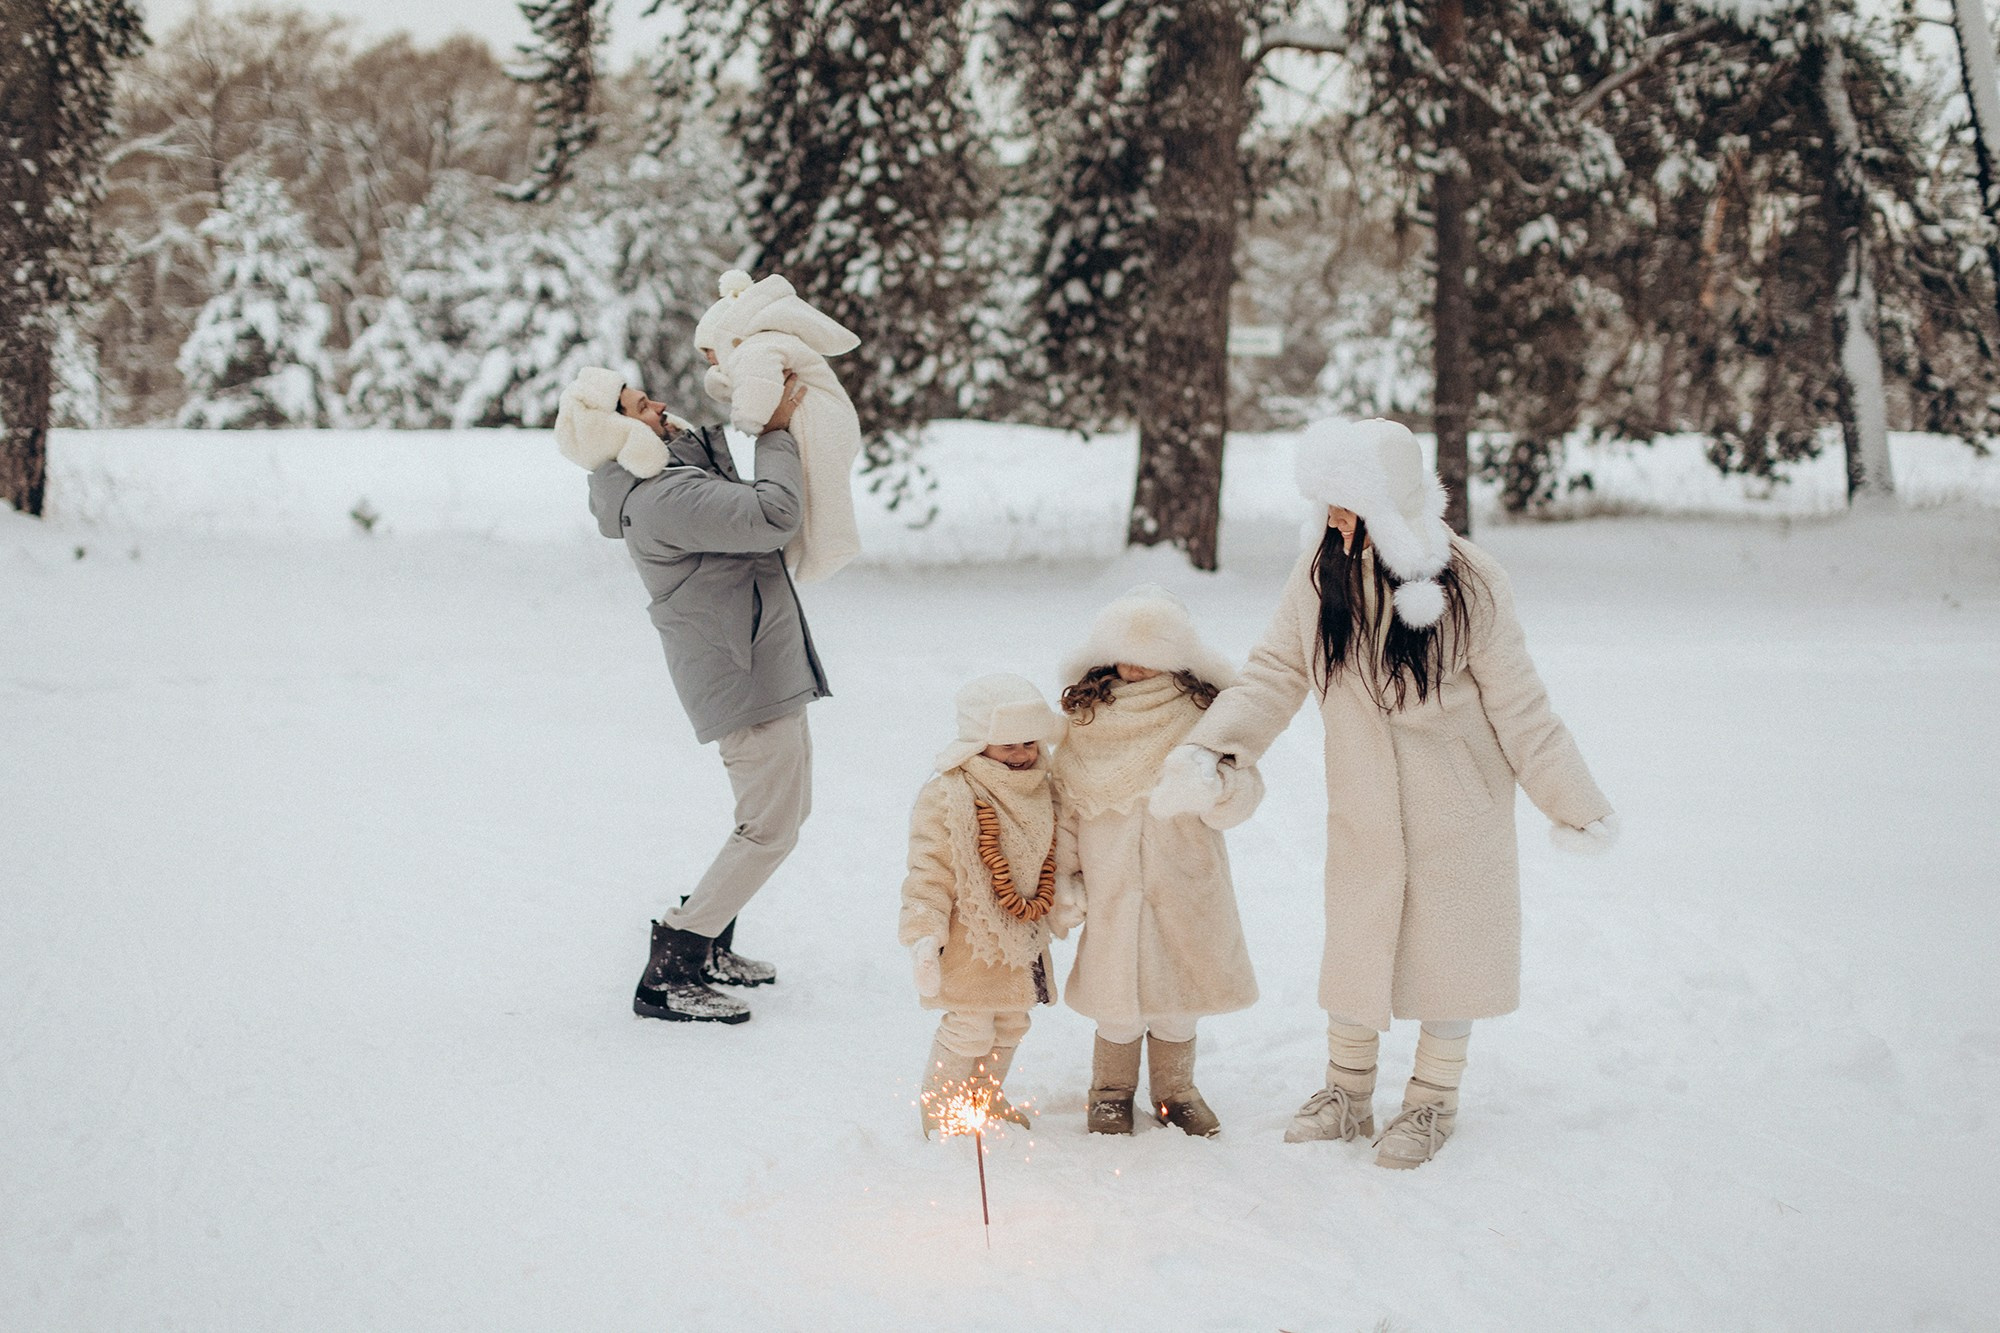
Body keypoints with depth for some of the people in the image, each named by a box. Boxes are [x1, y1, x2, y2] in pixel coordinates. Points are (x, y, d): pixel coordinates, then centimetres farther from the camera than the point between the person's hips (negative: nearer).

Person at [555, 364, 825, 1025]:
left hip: (766, 667, 11)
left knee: (788, 807, 22)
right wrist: (775, 433, -14)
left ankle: (709, 944, 30)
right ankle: (668, 975, -8)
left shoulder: (684, 457, 6)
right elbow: (774, 515, -28)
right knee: (769, 829, -9)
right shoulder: (665, 499, -25)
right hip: (743, 675, -11)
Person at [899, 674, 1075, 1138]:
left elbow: (1051, 856, 18)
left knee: (1010, 1024, 18)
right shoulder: (948, 797, -19)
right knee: (969, 1027, -4)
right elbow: (929, 872, -18)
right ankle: (937, 1105, 15)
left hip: (1024, 938, 7)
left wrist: (1062, 903, 4)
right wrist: (925, 934, -23)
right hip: (971, 938, -7)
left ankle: (986, 1096, 38)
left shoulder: (1043, 793, 5)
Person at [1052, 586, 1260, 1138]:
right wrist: (1066, 873, 4)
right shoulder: (1085, 716, 0)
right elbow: (1063, 799, 7)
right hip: (1110, 886, 0)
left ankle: (1175, 1090, 32)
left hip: (1185, 883, 0)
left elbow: (1243, 796, -9)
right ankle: (1111, 1092, 27)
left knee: (1179, 989, 10)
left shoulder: (1202, 714, -4)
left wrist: (1221, 786, -31)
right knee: (1116, 994, 4)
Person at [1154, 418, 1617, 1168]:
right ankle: (1346, 1095, 31)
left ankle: (1433, 1103, 29)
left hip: (1454, 814, -3)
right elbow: (1274, 676, -4)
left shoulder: (1466, 584, -18)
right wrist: (1210, 748, -19)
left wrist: (1574, 802, -4)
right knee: (1352, 949, 12)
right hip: (1361, 813, 3)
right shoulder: (1320, 576, -10)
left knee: (1446, 950, 10)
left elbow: (1518, 706, -10)